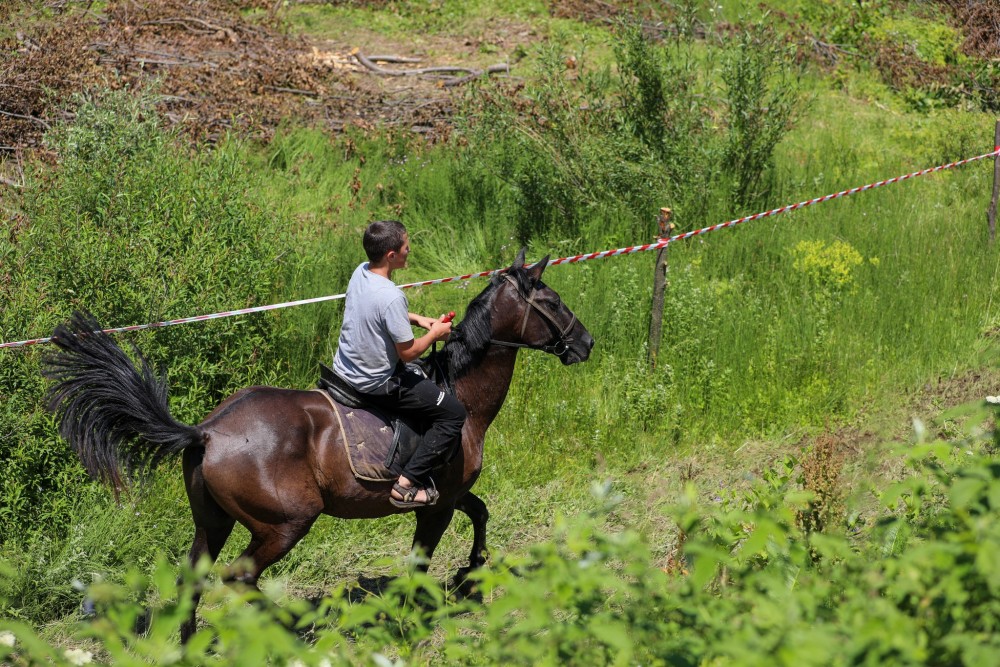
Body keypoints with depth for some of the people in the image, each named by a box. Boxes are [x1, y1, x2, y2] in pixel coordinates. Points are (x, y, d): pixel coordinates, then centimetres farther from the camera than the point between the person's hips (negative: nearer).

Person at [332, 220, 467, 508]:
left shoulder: (360, 272, -4)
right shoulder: (391, 297, -30)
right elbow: (409, 351, -22)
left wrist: (417, 319, 9)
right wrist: (435, 333, -5)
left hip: (344, 370, 9)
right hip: (377, 384, -9)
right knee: (454, 413, -2)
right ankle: (408, 482, -6)